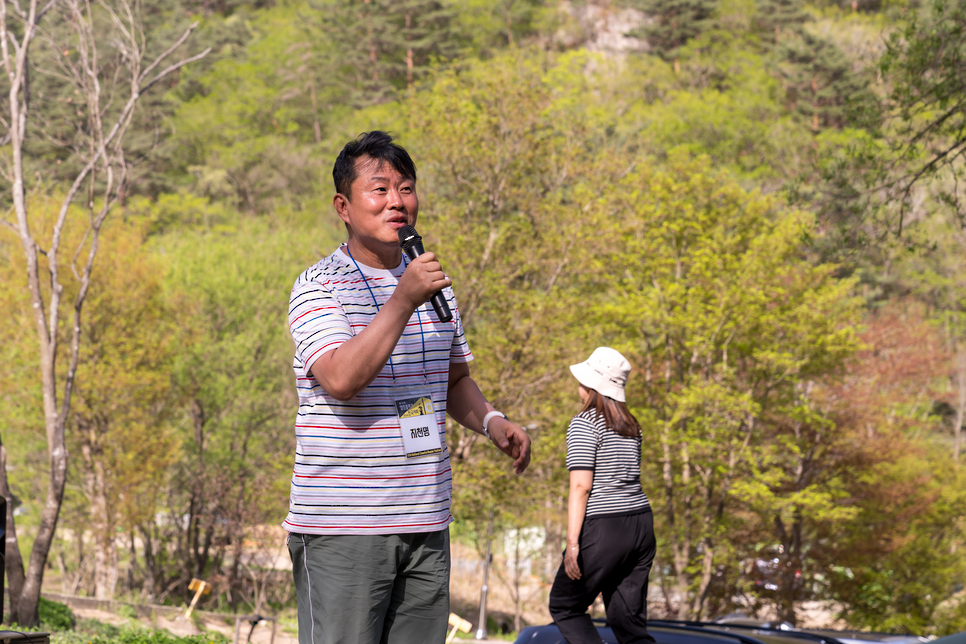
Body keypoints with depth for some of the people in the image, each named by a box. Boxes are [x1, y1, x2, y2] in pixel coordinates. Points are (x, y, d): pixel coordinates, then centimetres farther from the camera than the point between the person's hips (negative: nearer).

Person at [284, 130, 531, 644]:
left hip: (425, 524, 6)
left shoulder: (433, 285, 16)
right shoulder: (319, 287, -5)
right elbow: (340, 379, -21)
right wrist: (403, 302, -24)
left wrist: (491, 421, 7)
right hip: (342, 527, -6)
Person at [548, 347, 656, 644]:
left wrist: (572, 542, -16)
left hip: (604, 529, -7)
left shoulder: (585, 423, -8)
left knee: (564, 605, 10)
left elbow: (581, 486, -15)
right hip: (642, 524, 7)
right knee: (629, 620, 9)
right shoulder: (629, 425, 15)